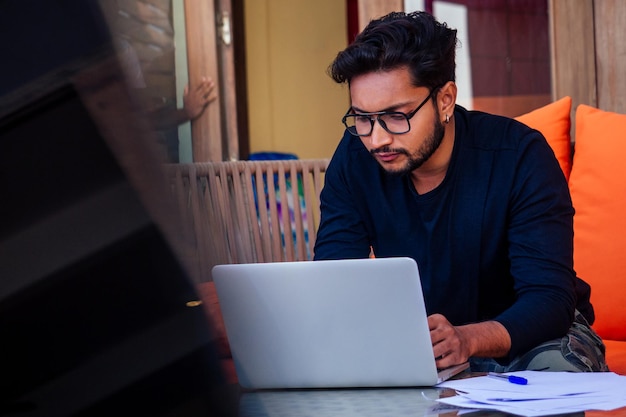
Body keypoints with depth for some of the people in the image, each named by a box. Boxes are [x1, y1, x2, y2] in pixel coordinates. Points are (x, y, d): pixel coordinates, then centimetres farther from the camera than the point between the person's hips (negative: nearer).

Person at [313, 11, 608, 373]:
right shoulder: (354, 160, -11)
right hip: (413, 339, 3)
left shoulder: (520, 156, -22)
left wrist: (466, 339, -49)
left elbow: (549, 298, -27)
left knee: (559, 367, -36)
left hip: (517, 336, -3)